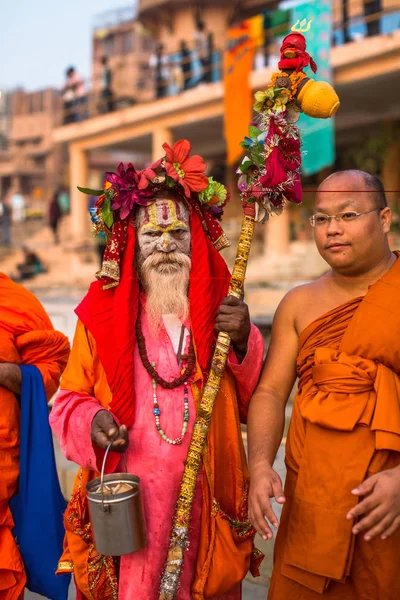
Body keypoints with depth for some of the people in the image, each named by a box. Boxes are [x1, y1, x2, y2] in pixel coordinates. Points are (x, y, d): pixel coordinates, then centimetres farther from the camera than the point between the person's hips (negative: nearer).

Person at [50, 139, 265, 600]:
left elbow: (256, 400, 2)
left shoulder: (221, 310, 5)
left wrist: (244, 343, -13)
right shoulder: (101, 313, 1)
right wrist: (90, 421, -15)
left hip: (205, 500, 1)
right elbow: (69, 402, 6)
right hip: (127, 501, -1)